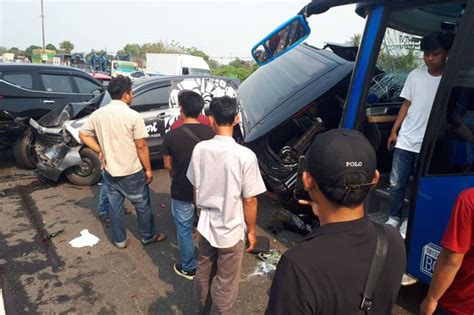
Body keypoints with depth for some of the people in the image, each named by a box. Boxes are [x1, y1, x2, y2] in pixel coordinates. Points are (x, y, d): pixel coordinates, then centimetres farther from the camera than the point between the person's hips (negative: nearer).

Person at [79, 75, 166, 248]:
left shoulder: (98, 114, -2)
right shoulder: (133, 116, -19)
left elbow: (83, 134, 7)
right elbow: (141, 146, -16)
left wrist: (100, 150, 9)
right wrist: (148, 169, -7)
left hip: (110, 171, 5)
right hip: (132, 172, -5)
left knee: (115, 205, 17)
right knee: (142, 205, 13)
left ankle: (120, 240, 30)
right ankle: (148, 236, 29)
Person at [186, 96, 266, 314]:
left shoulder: (200, 149, -10)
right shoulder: (245, 156, -23)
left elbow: (196, 188, 2)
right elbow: (249, 200, -15)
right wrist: (251, 230, 0)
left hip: (205, 226, 5)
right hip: (231, 231, -5)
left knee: (203, 273, 27)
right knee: (226, 285, 15)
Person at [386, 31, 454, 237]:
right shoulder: (416, 75, 4)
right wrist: (394, 131, 6)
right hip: (405, 140, 3)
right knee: (396, 182, 8)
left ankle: (408, 219, 24)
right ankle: (394, 217, 25)